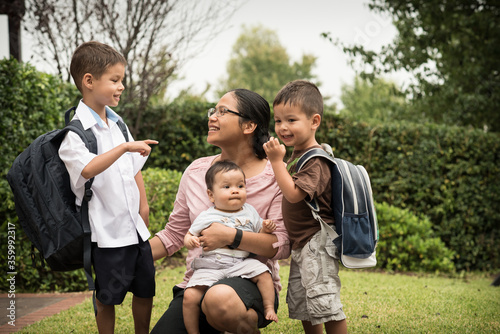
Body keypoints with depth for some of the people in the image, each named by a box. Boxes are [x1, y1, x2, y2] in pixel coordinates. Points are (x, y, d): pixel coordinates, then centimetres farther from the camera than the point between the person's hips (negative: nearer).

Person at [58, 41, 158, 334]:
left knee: (146, 290, 14)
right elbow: (87, 169, -32)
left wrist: (143, 206, 14)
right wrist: (124, 147, -36)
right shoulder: (76, 131, -14)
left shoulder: (117, 123, 11)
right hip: (107, 230, -7)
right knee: (108, 297, 3)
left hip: (135, 226, 7)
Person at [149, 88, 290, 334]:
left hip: (253, 282, -4)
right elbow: (174, 233, 15)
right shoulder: (196, 171, 10)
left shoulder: (276, 177, -4)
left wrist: (231, 237, -23)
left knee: (220, 299, -39)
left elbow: (283, 244, -13)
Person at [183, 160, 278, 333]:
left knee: (263, 272, -22)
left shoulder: (249, 212, 12)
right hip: (210, 266, -2)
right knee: (190, 296, -20)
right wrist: (190, 241, -14)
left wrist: (265, 229, -2)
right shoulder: (206, 217, 4)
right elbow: (190, 235, 10)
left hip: (241, 263, 2)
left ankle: (269, 307, -3)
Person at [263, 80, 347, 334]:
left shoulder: (315, 160, -19)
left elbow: (293, 194, -28)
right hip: (300, 245, 11)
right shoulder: (297, 154, 11)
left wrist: (276, 161, -25)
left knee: (325, 303, -12)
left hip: (317, 244, -11)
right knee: (300, 304, 17)